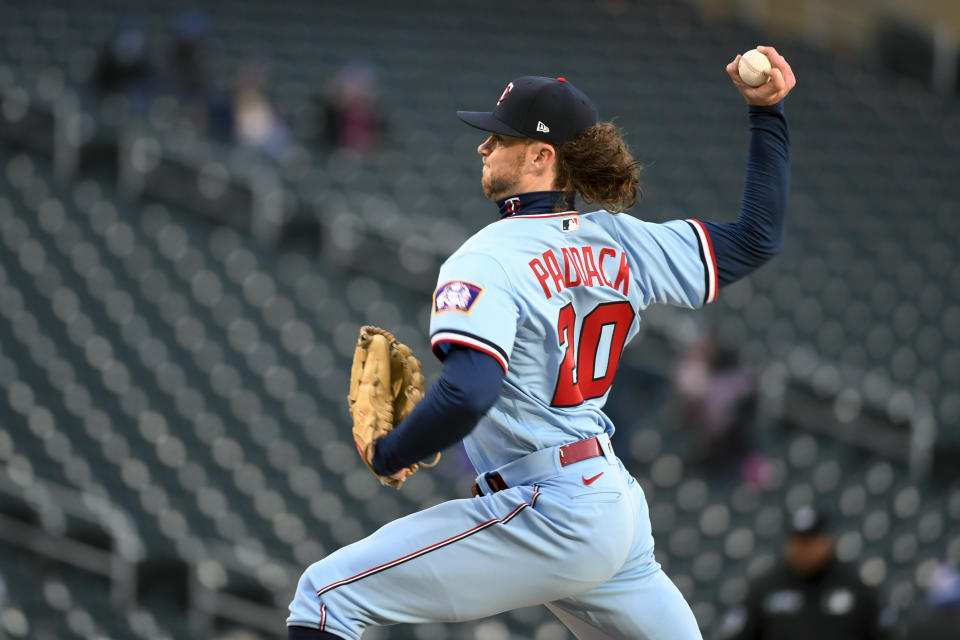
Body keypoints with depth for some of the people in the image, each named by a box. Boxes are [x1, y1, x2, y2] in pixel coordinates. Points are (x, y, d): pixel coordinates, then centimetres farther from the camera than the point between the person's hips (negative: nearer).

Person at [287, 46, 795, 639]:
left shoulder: (488, 260, -13)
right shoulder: (620, 244, 8)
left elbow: (467, 394, -27)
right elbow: (757, 239, 14)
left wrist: (389, 455, -11)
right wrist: (768, 113, 18)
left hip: (544, 520, -8)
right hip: (619, 509, 8)